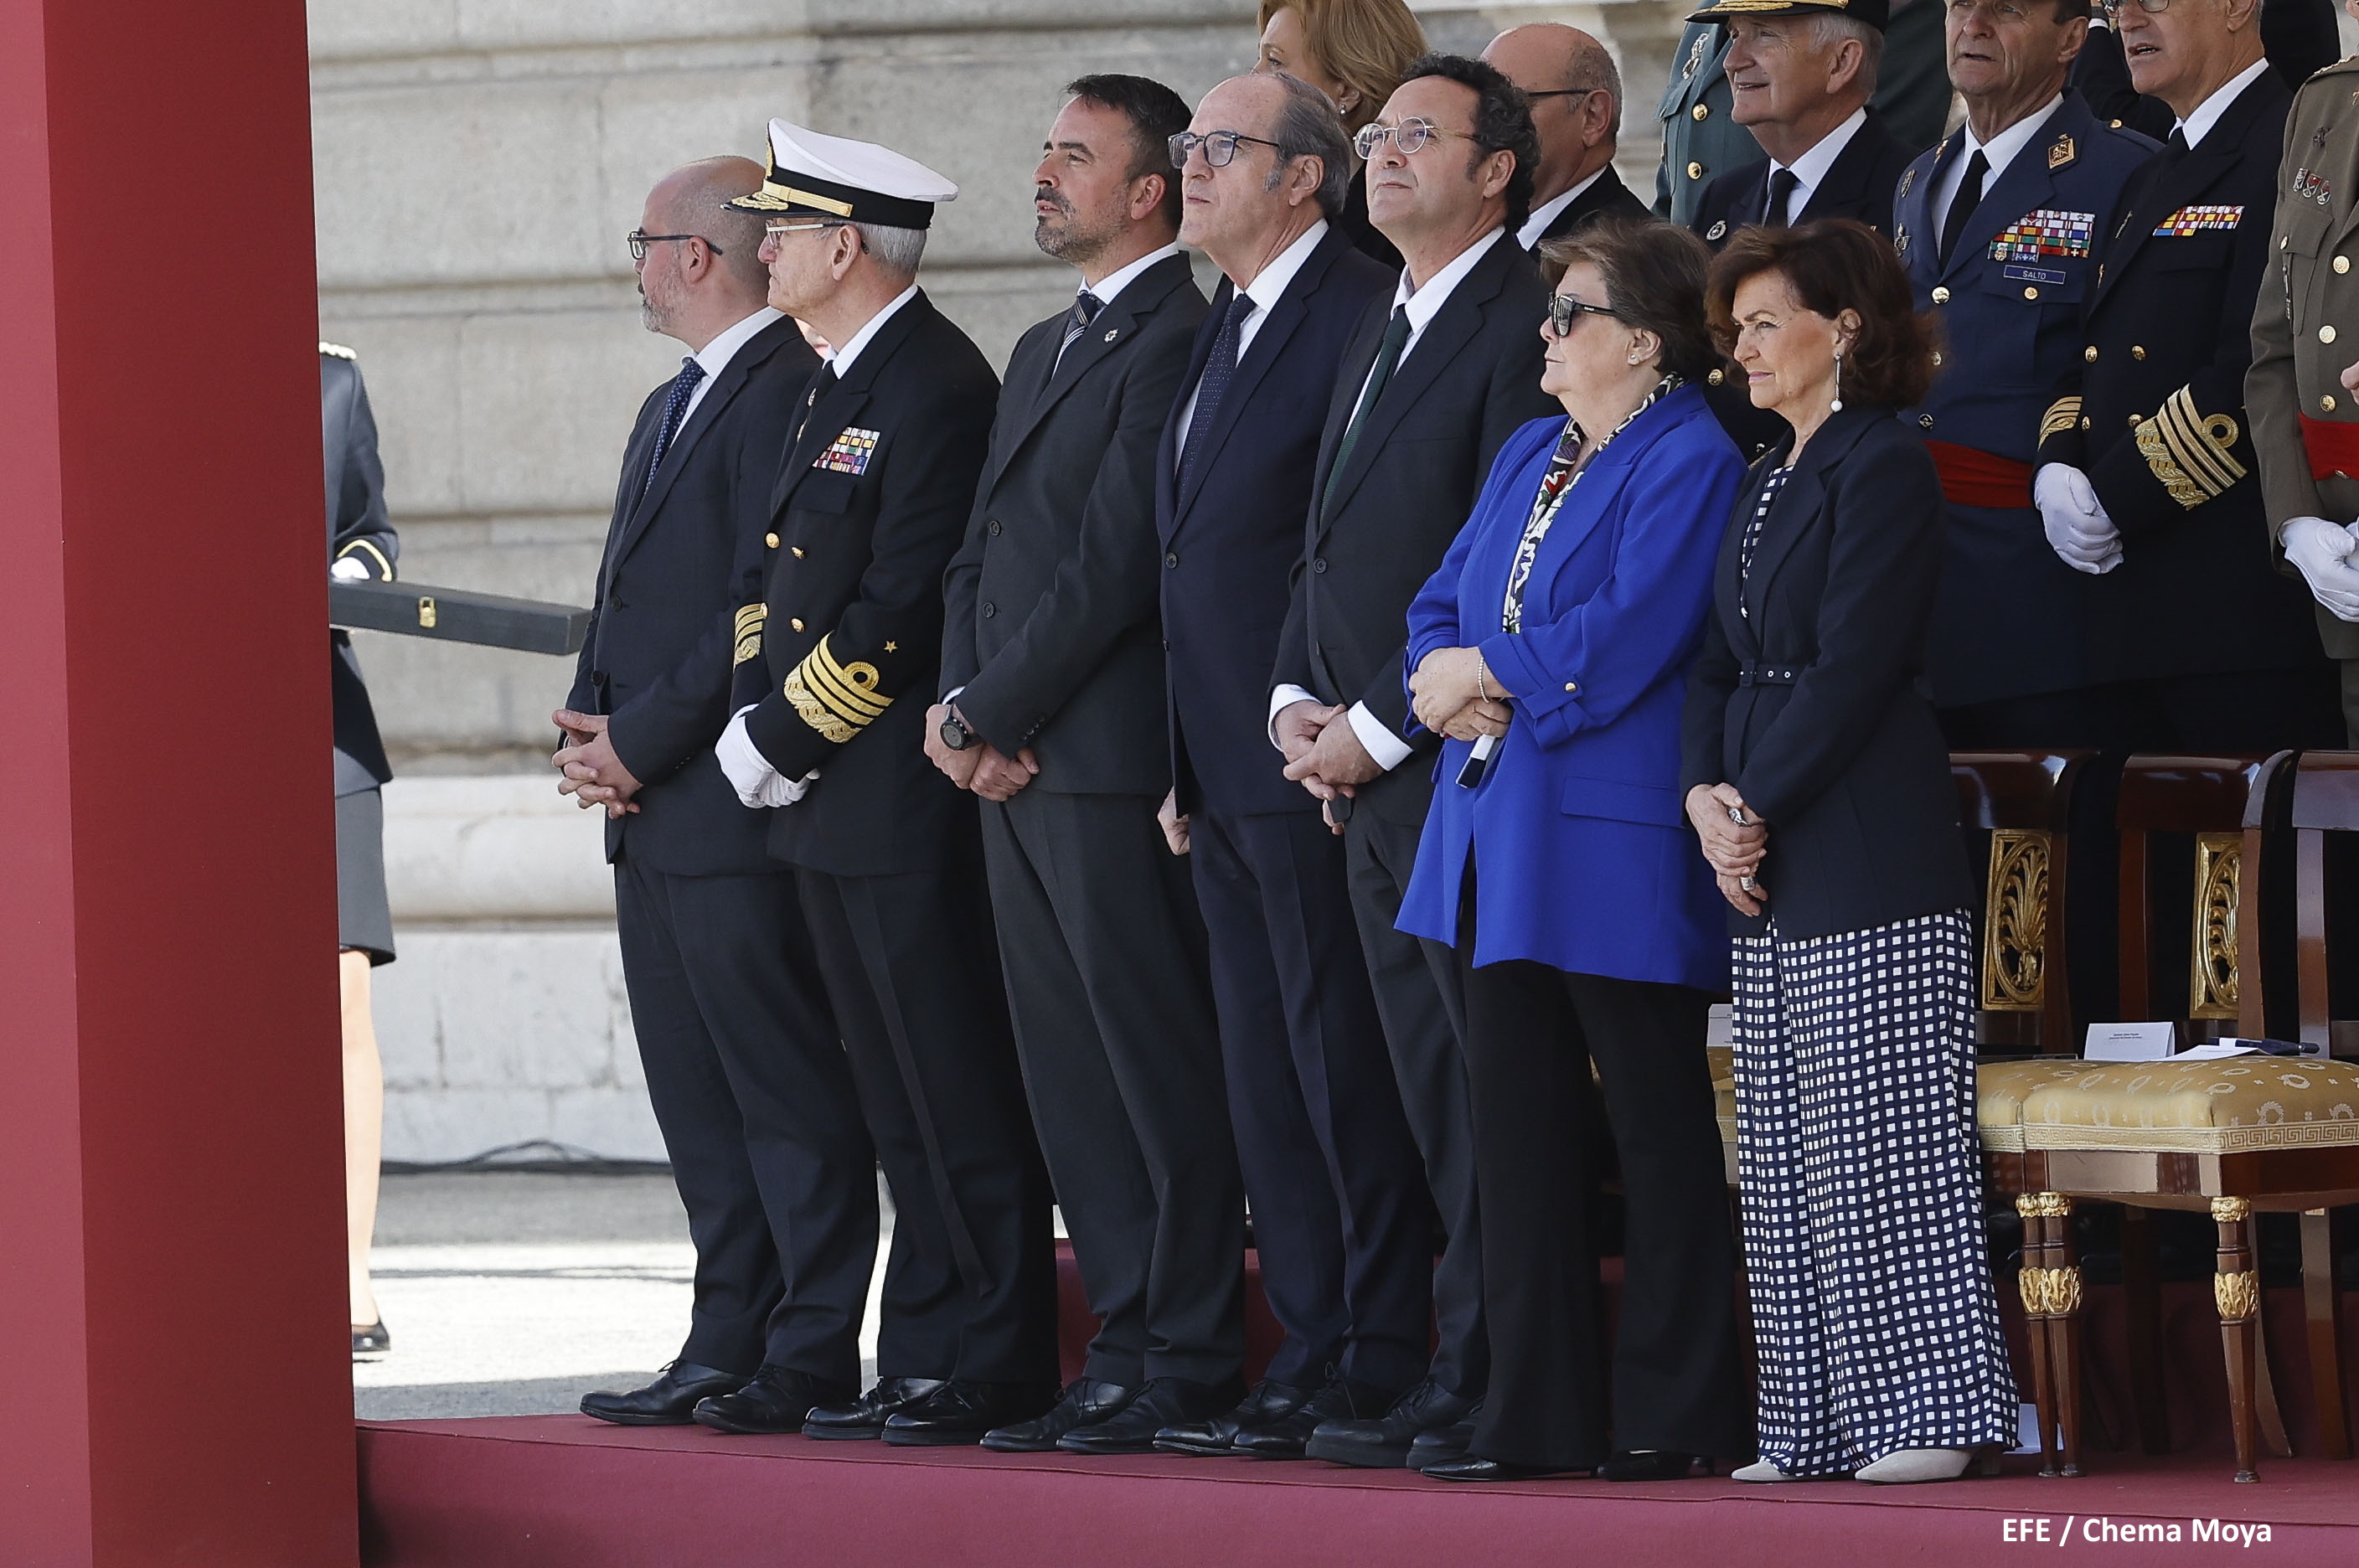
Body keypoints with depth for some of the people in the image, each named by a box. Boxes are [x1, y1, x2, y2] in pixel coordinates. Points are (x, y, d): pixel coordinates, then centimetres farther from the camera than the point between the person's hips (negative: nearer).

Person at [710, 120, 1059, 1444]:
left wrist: (785, 736, -14)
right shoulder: (839, 389, 18)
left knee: (961, 1101, -6)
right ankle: (923, 1360, 13)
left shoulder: (938, 391, -14)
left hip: (908, 797, -10)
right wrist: (753, 720, 7)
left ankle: (995, 1370, -4)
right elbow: (782, 576, 22)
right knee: (901, 1108, 11)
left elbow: (901, 613, -19)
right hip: (831, 803, 10)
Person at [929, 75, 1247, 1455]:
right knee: (1070, 1075, 9)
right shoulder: (1045, 350, 21)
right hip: (1016, 769, 10)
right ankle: (1130, 1343, 13)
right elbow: (982, 552, 20)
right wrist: (959, 703, 3)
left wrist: (991, 717, -11)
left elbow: (1112, 566, -16)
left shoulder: (1175, 343, -10)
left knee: (1160, 1069, -5)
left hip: (1112, 759, -10)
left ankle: (1191, 1354, -3)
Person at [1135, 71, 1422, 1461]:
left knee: (1344, 1063, -7)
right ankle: (1314, 1354, 15)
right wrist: (1186, 768, 17)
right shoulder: (1226, 331, 19)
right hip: (1226, 772, 10)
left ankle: (1381, 1362, -4)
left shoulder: (1362, 315, -11)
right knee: (1267, 1078, 11)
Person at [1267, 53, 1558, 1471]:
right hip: (1369, 777, 9)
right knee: (1432, 1092, 8)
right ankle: (1465, 1383, 9)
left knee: (1485, 1083, -6)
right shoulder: (1382, 334, 21)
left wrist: (1379, 725, -14)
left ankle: (1476, 1383, -5)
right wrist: (1298, 696, 7)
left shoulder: (1524, 321, -10)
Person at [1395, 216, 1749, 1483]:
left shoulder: (1691, 465, -10)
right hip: (1500, 837, 8)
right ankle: (1533, 1411, 11)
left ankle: (1667, 1414, 4)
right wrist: (1459, 697, -4)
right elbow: (1440, 609, 17)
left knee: (1659, 1127, 0)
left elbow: (1618, 647, -19)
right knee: (1517, 1121, 7)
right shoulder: (1530, 454, 17)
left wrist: (1484, 674, -7)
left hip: (1617, 844, -8)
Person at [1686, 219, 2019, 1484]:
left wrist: (1757, 804, -13)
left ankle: (1929, 1416, -4)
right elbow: (1719, 664, 16)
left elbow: (1854, 667, -15)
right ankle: (1817, 1427, 12)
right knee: (1787, 1163, 8)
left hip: (1870, 865, -9)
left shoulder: (1883, 467, -9)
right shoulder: (1770, 482, 19)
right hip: (1770, 879, 9)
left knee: (1881, 1147, -8)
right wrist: (1707, 796, -1)